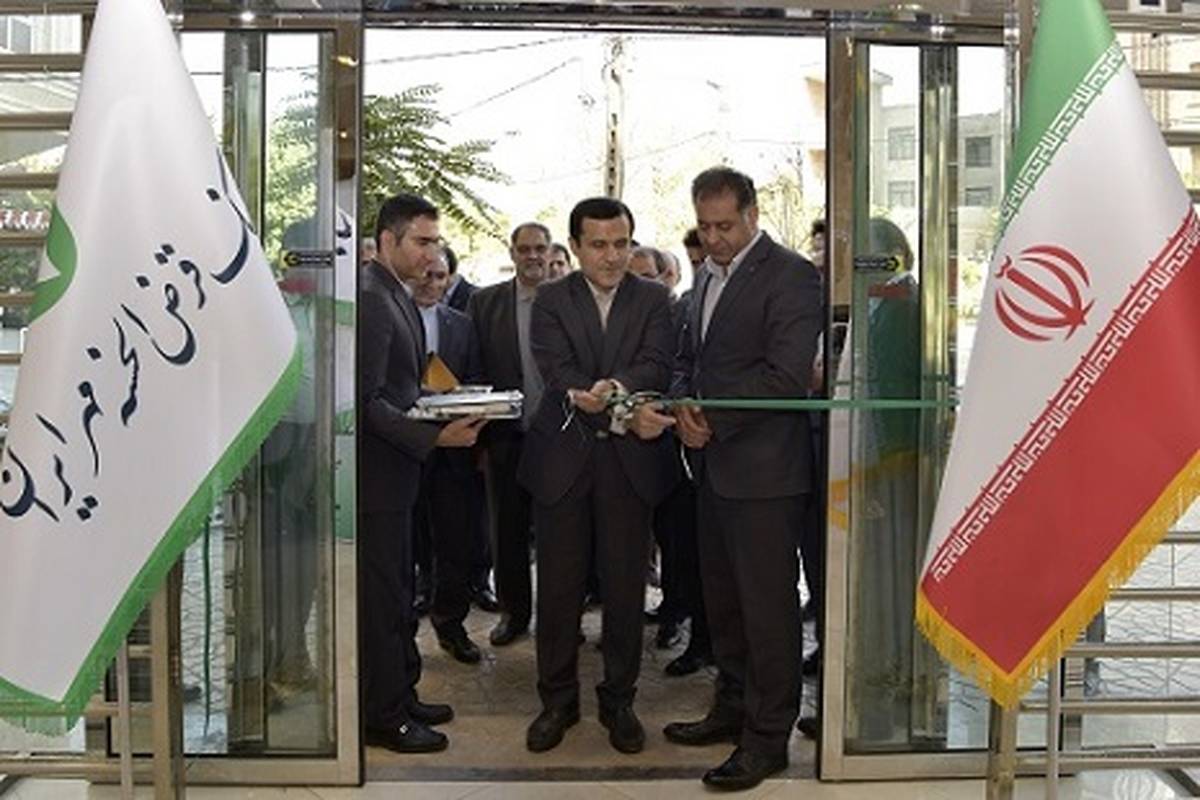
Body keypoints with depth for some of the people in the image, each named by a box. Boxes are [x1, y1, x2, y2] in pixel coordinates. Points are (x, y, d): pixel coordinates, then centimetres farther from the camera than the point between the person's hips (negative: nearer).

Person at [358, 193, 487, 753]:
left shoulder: (395, 294, 13)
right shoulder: (369, 298, -18)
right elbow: (368, 400, -23)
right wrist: (435, 437, -26)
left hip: (396, 469, 10)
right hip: (377, 472, -10)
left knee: (397, 591, 18)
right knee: (384, 596, 1)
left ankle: (401, 697, 30)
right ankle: (384, 717, 13)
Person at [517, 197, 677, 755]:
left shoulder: (653, 299, 6)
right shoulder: (551, 301, 4)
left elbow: (657, 367, -9)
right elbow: (556, 370, -11)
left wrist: (614, 389, -31)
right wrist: (618, 407, -28)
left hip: (630, 460, 1)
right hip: (563, 458, 0)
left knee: (626, 587, 7)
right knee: (558, 586, 6)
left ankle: (619, 701, 23)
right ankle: (558, 701, 22)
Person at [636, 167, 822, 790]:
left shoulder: (790, 276, -11)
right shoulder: (710, 275, 16)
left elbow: (786, 375, -19)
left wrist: (713, 421, -15)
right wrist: (682, 408, -1)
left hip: (762, 470, -8)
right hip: (713, 464, 9)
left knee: (767, 604, -1)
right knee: (721, 597, 18)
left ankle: (768, 737, 10)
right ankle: (732, 708, 33)